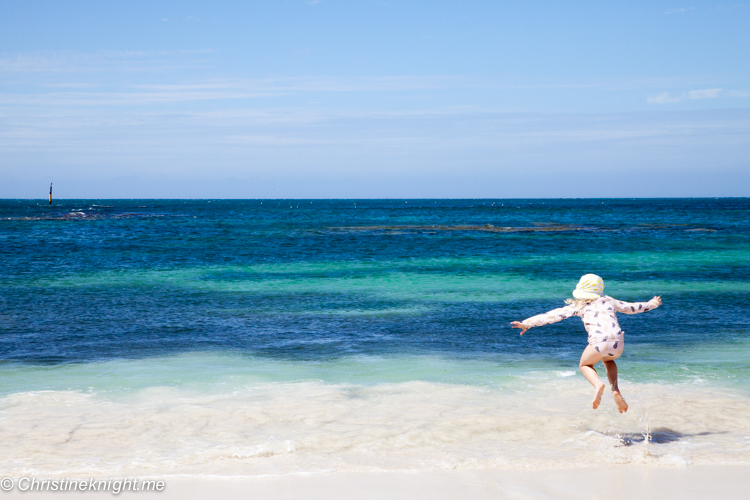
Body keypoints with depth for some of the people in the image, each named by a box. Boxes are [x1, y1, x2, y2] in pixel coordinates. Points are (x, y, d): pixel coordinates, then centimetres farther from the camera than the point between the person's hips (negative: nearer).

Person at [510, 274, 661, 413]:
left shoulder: (578, 305, 16)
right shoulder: (609, 301, 26)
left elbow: (553, 315, 13)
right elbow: (631, 307, 38)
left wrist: (527, 323, 15)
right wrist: (651, 304, 56)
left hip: (599, 342, -4)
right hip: (618, 341, 4)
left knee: (585, 365, 25)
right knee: (608, 361, 36)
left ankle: (598, 384, -7)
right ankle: (615, 390, 11)